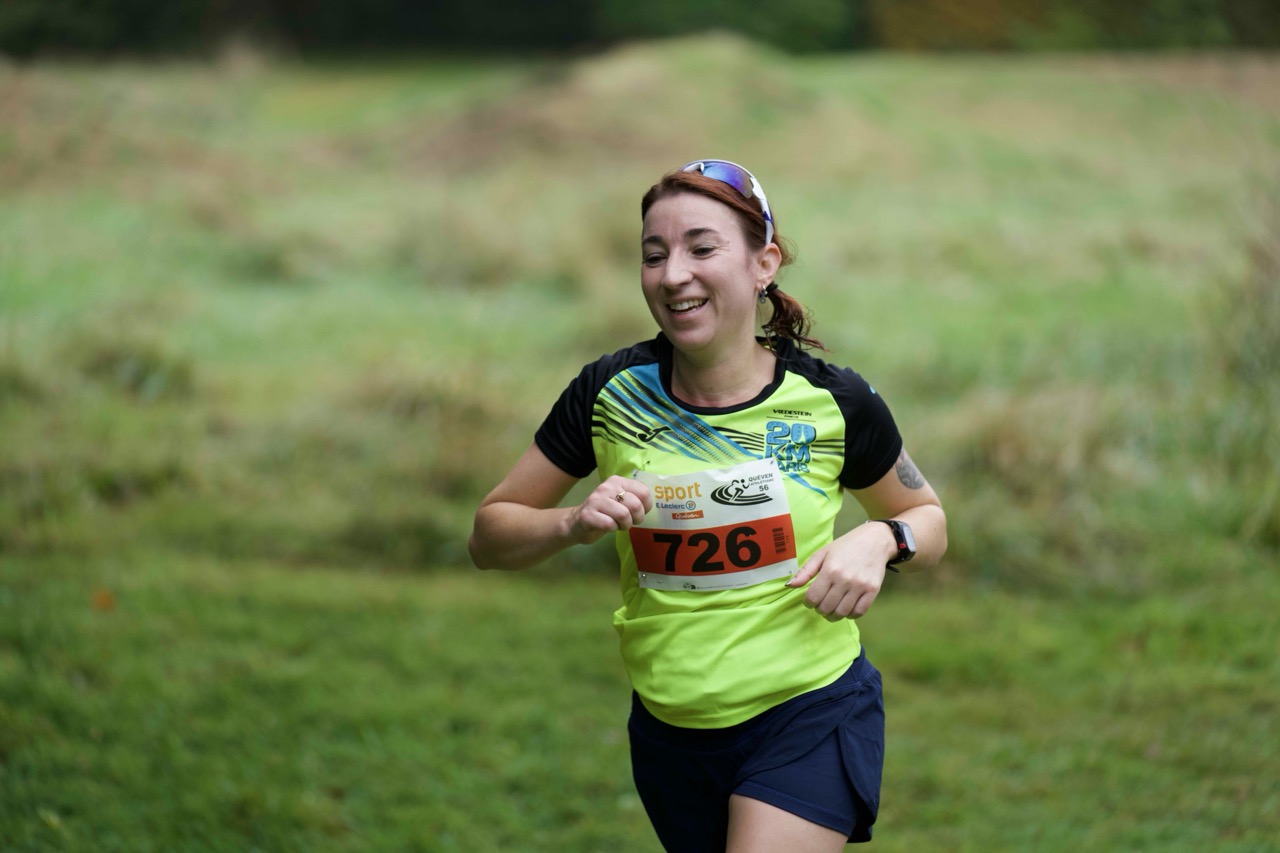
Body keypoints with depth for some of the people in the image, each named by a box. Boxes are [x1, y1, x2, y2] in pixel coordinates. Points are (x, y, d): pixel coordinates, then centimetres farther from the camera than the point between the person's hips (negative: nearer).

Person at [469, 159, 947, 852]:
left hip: (808, 722, -3)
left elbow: (928, 521, 9)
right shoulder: (611, 392, -6)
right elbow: (489, 536, 2)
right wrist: (575, 523, -19)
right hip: (669, 735, 3)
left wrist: (880, 540, -14)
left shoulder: (834, 403, -9)